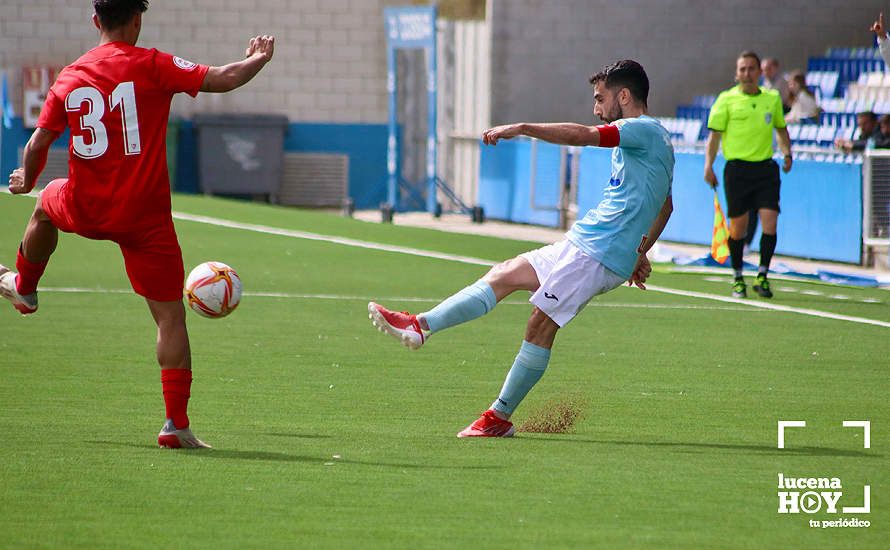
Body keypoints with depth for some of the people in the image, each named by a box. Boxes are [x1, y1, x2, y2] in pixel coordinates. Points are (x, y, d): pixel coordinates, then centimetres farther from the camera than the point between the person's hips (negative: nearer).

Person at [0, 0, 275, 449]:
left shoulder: (70, 76, 2)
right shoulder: (151, 65, -10)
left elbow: (37, 145, 3)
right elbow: (223, 79, -11)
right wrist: (258, 59, 10)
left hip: (85, 210, 4)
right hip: (145, 218, -4)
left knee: (47, 205, 40)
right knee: (170, 316, 0)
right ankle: (176, 424, -6)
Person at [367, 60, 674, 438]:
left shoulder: (645, 131, -12)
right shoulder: (653, 138, 20)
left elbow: (582, 136, -27)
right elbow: (665, 206, 31)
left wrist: (522, 128, -27)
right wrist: (640, 253, 33)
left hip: (596, 254, -10)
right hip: (580, 245, 10)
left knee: (541, 324, -13)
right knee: (504, 275, 9)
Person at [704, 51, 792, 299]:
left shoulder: (773, 98, 10)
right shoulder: (726, 99, 0)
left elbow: (781, 129, 24)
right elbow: (715, 134, 1)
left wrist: (787, 153, 10)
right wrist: (708, 165, -8)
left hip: (766, 168, 2)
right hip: (737, 168, -2)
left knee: (769, 223, -9)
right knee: (738, 227, 2)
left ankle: (762, 276, 1)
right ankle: (738, 279, 17)